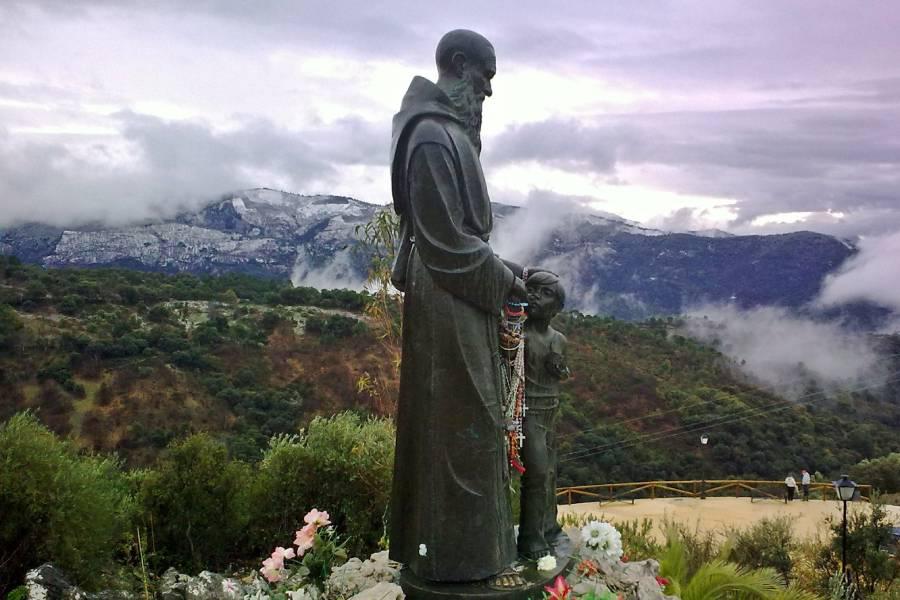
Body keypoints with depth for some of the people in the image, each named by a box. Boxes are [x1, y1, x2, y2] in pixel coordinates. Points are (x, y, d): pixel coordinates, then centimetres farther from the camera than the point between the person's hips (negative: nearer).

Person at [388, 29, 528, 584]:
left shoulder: (449, 132, 13)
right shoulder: (433, 137, -18)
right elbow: (448, 240, -20)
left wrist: (499, 271, 13)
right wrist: (503, 281, -10)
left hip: (456, 294, 10)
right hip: (449, 302, -10)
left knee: (450, 421, 17)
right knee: (458, 424, 0)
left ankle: (437, 541, 31)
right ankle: (457, 553, 15)